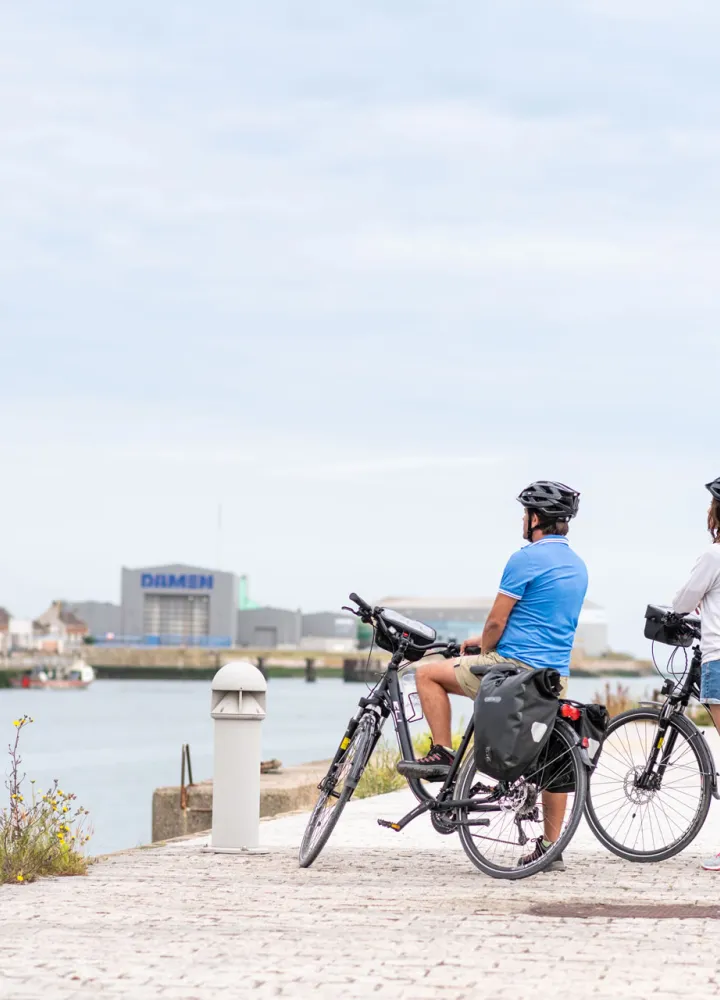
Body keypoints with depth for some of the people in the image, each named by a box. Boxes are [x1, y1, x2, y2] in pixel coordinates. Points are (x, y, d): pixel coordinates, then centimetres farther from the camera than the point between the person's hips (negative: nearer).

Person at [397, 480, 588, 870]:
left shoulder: (526, 559, -12)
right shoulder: (577, 565, 15)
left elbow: (496, 622, -10)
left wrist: (485, 654, 10)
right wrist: (485, 639, 25)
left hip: (516, 666, -8)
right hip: (556, 675, 8)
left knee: (428, 672, 5)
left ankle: (442, 754, 2)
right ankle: (550, 847, 12)